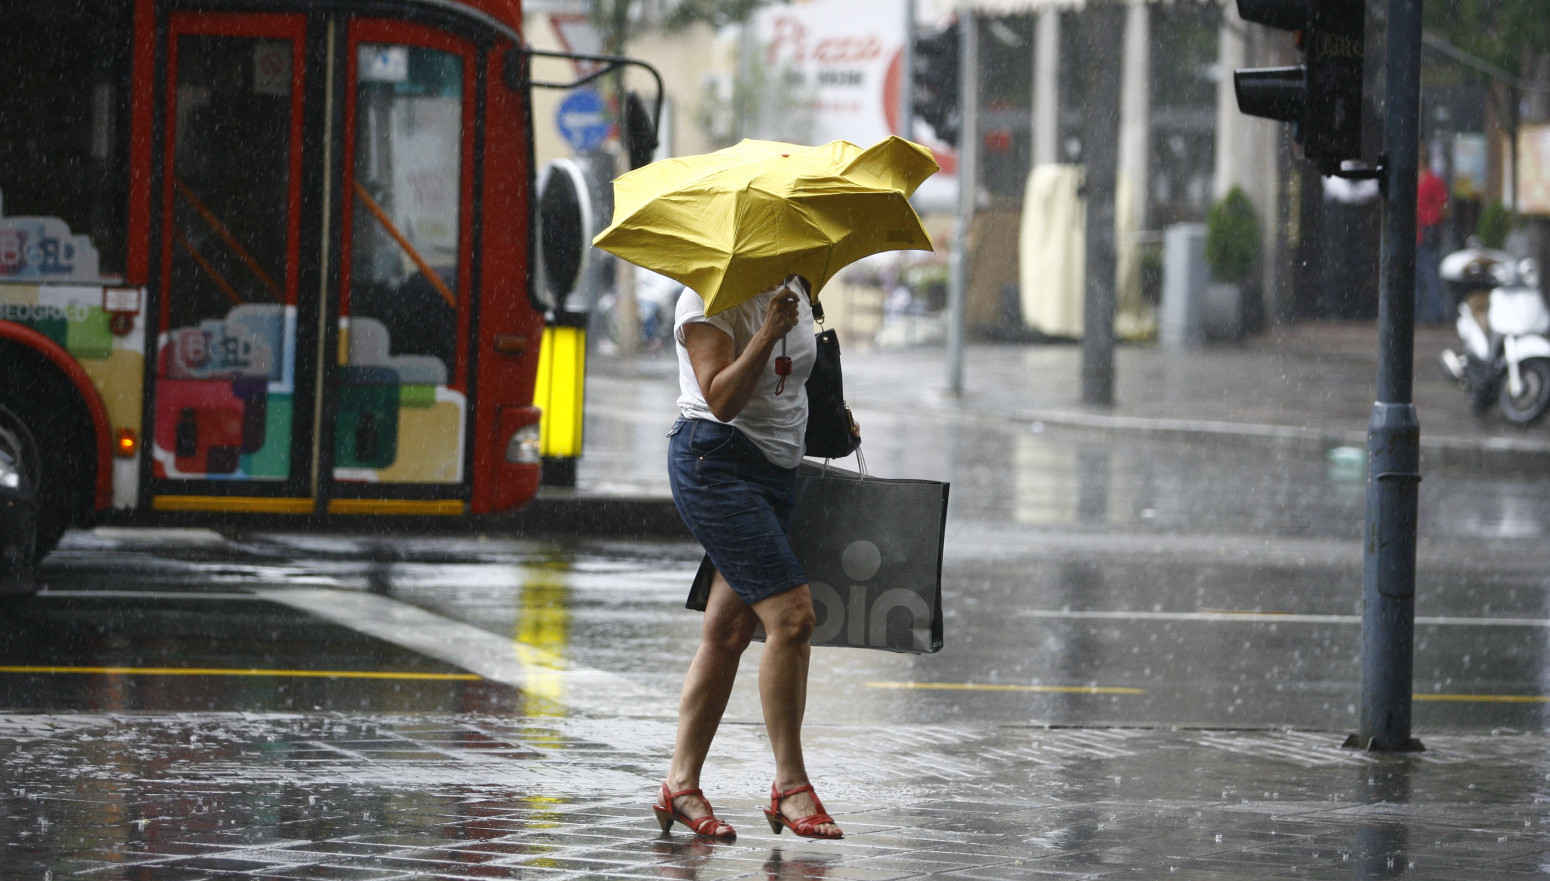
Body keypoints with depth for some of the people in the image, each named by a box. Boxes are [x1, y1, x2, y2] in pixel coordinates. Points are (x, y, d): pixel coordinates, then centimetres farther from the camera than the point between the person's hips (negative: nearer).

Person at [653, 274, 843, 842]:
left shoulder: (796, 291, 13)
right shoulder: (709, 298, -12)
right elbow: (723, 399, -22)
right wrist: (768, 333, -29)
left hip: (776, 470, 8)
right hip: (715, 462, -8)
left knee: (728, 632, 6)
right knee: (792, 615, -16)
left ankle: (681, 785, 11)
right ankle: (790, 786, -9)